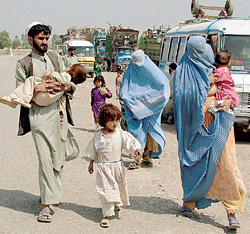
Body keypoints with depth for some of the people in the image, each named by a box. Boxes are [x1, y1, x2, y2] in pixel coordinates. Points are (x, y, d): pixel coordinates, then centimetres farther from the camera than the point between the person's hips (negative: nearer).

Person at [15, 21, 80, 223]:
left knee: (59, 157, 8)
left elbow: (72, 85, 14)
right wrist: (37, 89, -18)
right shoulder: (23, 64, 6)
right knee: (45, 158, -10)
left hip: (60, 112, 4)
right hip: (39, 114, -4)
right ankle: (46, 204, -5)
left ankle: (53, 193, 28)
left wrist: (63, 87, -9)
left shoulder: (55, 58, 16)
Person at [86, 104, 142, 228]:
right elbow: (93, 150, 8)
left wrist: (137, 149, -31)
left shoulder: (120, 133, -3)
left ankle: (116, 204, 45)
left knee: (119, 186, 16)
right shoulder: (98, 135, -3)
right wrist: (91, 163, 14)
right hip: (103, 166, -2)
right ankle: (107, 214, -1)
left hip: (117, 166, 2)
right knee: (106, 189, -5)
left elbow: (130, 142, -11)